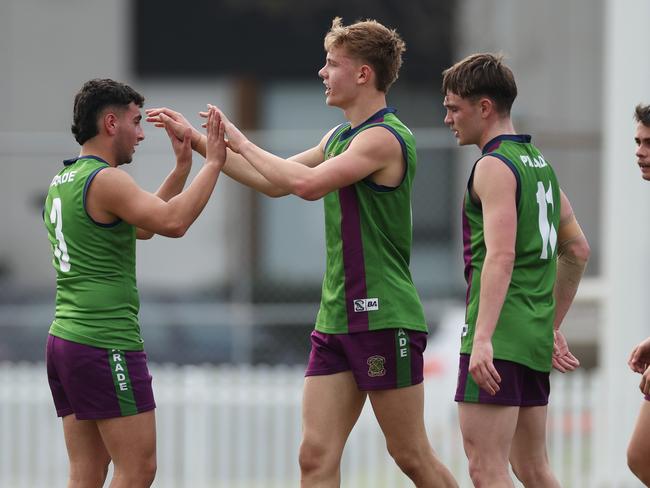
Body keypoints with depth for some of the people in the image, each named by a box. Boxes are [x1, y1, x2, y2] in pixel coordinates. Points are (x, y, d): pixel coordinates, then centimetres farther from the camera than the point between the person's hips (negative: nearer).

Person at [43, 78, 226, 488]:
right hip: (106, 344, -10)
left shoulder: (63, 182, 17)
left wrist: (182, 169, 23)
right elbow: (172, 222, -25)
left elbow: (142, 225, 26)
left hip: (64, 340, 10)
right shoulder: (105, 180, -13)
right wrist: (213, 163, -16)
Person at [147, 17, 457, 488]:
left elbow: (308, 182, -26)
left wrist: (242, 142, -14)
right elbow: (275, 181, 27)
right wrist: (197, 140, 24)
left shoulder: (385, 137, -14)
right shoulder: (340, 137, 16)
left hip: (384, 320, -9)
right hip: (336, 320, 9)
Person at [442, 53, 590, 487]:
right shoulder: (540, 162, 18)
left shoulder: (494, 167, -9)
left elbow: (501, 256, -22)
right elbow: (577, 250, 25)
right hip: (535, 337, 9)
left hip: (500, 339, -9)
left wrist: (483, 338, -29)